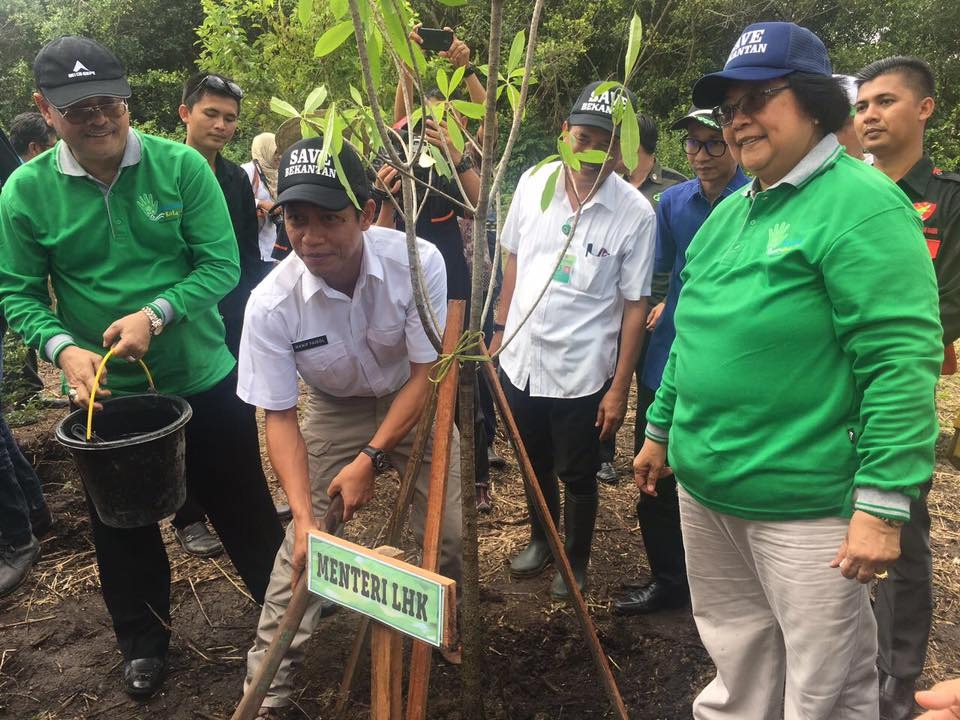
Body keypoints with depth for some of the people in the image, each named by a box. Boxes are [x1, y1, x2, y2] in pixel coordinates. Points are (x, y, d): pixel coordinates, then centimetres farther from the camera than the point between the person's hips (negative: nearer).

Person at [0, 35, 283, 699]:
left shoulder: (181, 165, -10)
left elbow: (221, 264, -12)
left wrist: (155, 315, -25)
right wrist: (63, 348, -21)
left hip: (203, 378, -1)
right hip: (103, 392, 2)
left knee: (243, 506, 14)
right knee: (122, 524, 18)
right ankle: (143, 642, 41)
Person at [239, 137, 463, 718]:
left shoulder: (418, 262, -31)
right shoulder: (271, 305, -29)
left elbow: (426, 372, -21)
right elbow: (280, 418, -19)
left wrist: (371, 458, -27)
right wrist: (304, 514, -28)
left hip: (413, 400, 0)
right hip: (334, 410, 0)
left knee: (452, 537, 0)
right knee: (304, 548, -3)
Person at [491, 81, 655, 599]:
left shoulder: (635, 215, -15)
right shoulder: (533, 182, -4)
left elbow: (635, 305, -11)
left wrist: (619, 389, -12)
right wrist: (499, 331, 10)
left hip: (581, 371, -4)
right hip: (520, 358, 4)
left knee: (577, 475, 13)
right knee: (534, 464, 23)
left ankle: (575, 562, 38)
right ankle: (540, 540, 47)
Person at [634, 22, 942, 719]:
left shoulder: (861, 204, -13)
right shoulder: (728, 213, 12)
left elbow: (903, 361, -19)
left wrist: (884, 502, -21)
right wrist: (660, 430, 21)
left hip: (805, 505, -7)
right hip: (703, 487, 7)